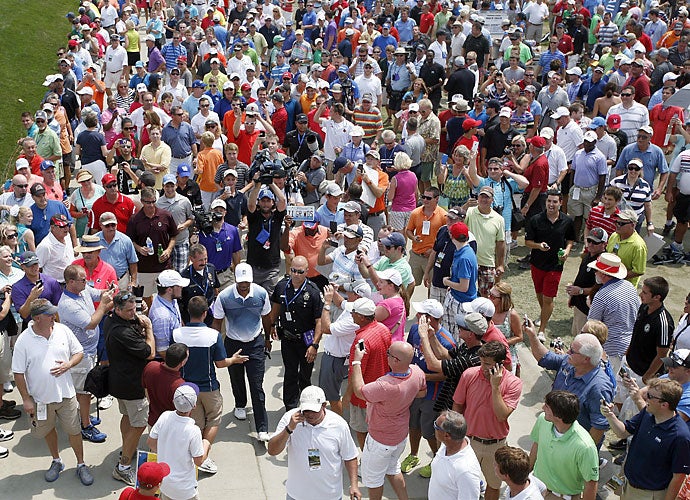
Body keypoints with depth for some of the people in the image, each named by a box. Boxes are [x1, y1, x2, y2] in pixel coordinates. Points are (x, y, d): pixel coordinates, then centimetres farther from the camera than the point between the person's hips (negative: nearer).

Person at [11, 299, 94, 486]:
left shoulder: (63, 330, -7)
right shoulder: (24, 341, -14)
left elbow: (79, 352, 5)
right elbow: (18, 373, -8)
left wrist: (68, 364, -15)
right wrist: (26, 399, -8)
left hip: (66, 394, 1)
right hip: (41, 397, -1)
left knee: (74, 430, 9)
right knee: (48, 430, 19)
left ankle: (81, 464, 27)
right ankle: (56, 461, 42)